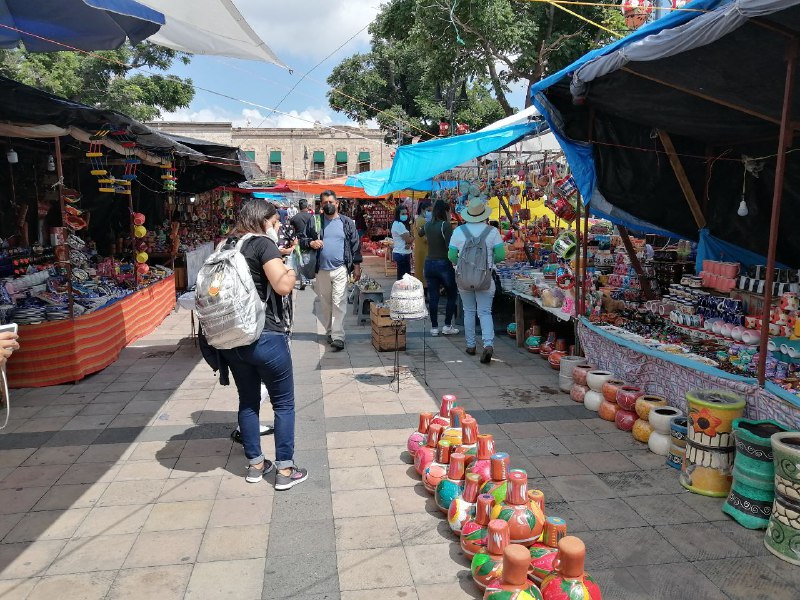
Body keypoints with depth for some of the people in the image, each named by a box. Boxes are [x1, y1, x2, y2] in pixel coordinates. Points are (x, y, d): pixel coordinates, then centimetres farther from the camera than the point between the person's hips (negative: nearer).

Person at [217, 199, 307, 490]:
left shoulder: (228, 246, 12)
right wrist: (291, 272, 0)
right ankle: (285, 470, 11)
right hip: (265, 337, -7)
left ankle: (255, 464, 28)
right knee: (283, 403, 6)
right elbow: (282, 286, -21)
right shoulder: (263, 243, -9)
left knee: (248, 401, 17)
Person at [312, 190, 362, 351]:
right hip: (322, 270, 2)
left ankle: (338, 337, -9)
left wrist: (357, 266, 2)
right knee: (325, 303, 10)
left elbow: (355, 244, 6)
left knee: (339, 303, -8)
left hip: (340, 270, -2)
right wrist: (311, 243, -13)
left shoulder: (347, 222, 4)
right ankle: (329, 332, 23)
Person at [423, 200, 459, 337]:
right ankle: (447, 326, 10)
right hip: (443, 264, -5)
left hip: (429, 263, 5)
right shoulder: (446, 225, -13)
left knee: (433, 297, 9)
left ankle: (434, 327, 13)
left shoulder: (427, 225, 5)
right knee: (452, 295, 11)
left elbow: (421, 233, 29)